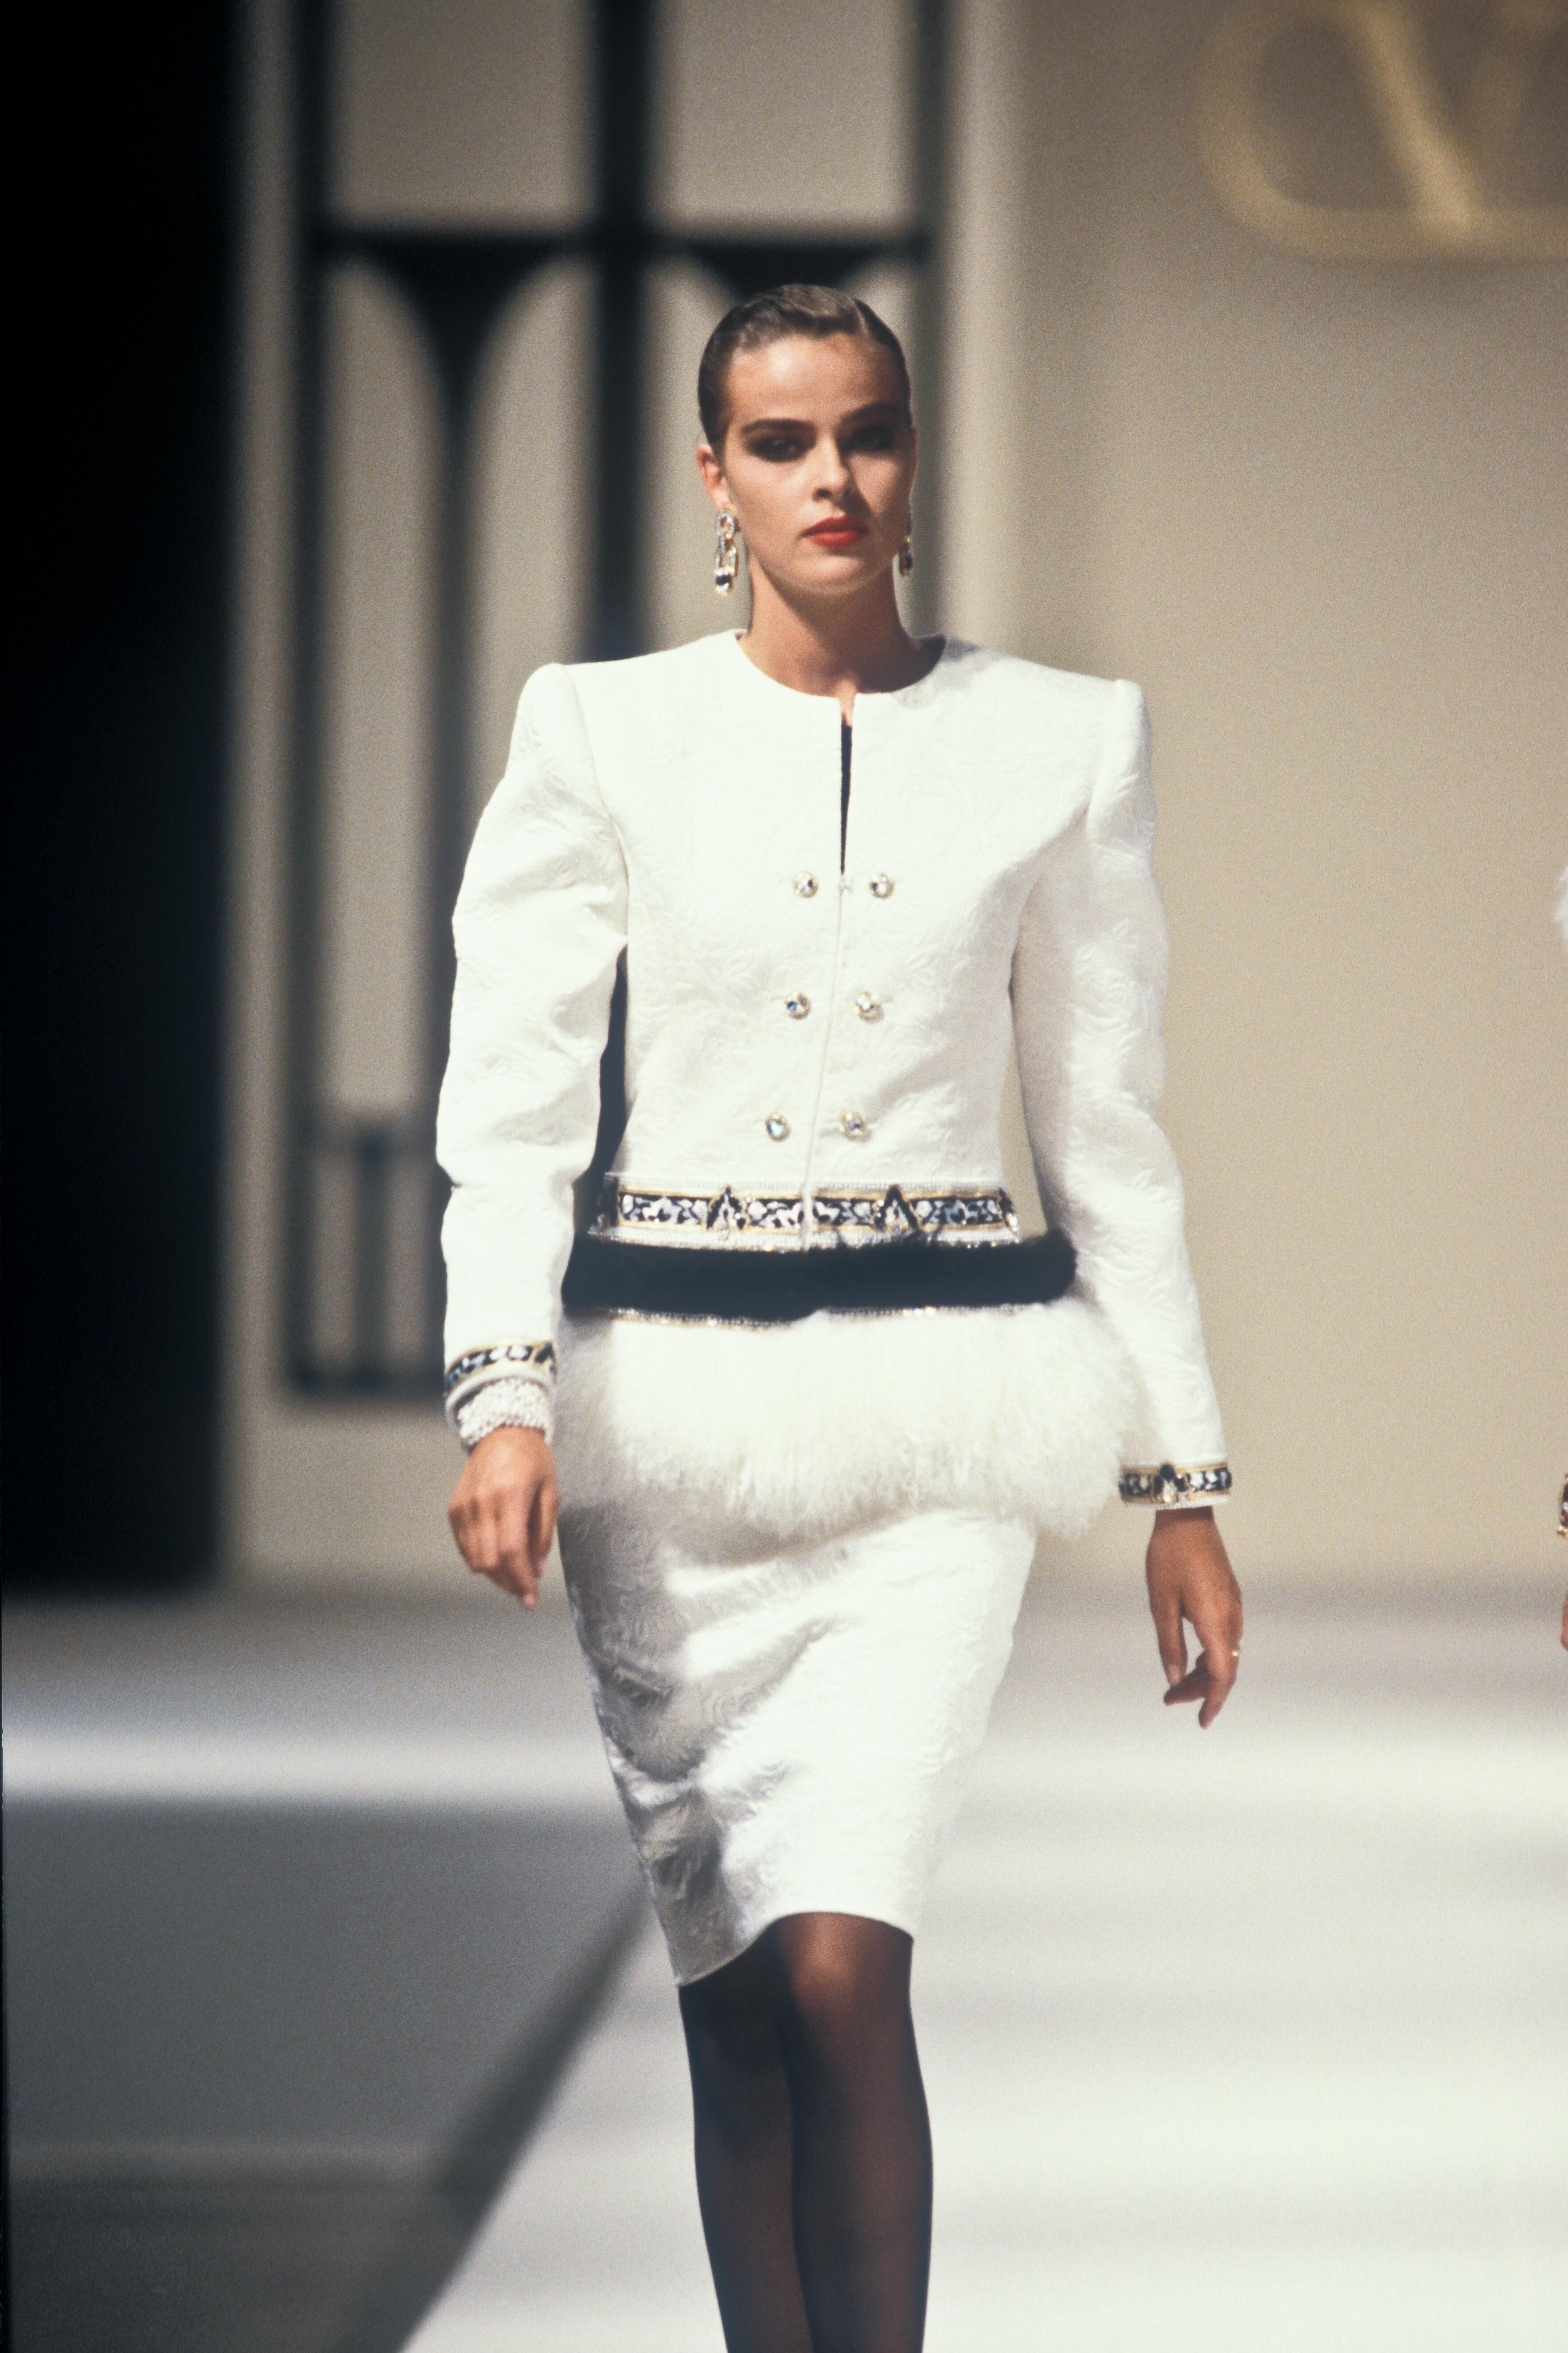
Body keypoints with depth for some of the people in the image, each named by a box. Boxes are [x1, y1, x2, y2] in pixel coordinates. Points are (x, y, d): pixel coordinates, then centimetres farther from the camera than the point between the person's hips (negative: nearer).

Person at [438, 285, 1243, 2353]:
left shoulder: (1064, 745, 6)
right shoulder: (600, 735, 4)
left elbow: (1109, 1127, 10)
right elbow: (510, 1091, 0)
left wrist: (1181, 1481, 8)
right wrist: (502, 1393, -15)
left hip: (936, 1415, -1)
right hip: (670, 1401, 1)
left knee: (843, 1962, -16)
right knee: (733, 1988, 4)